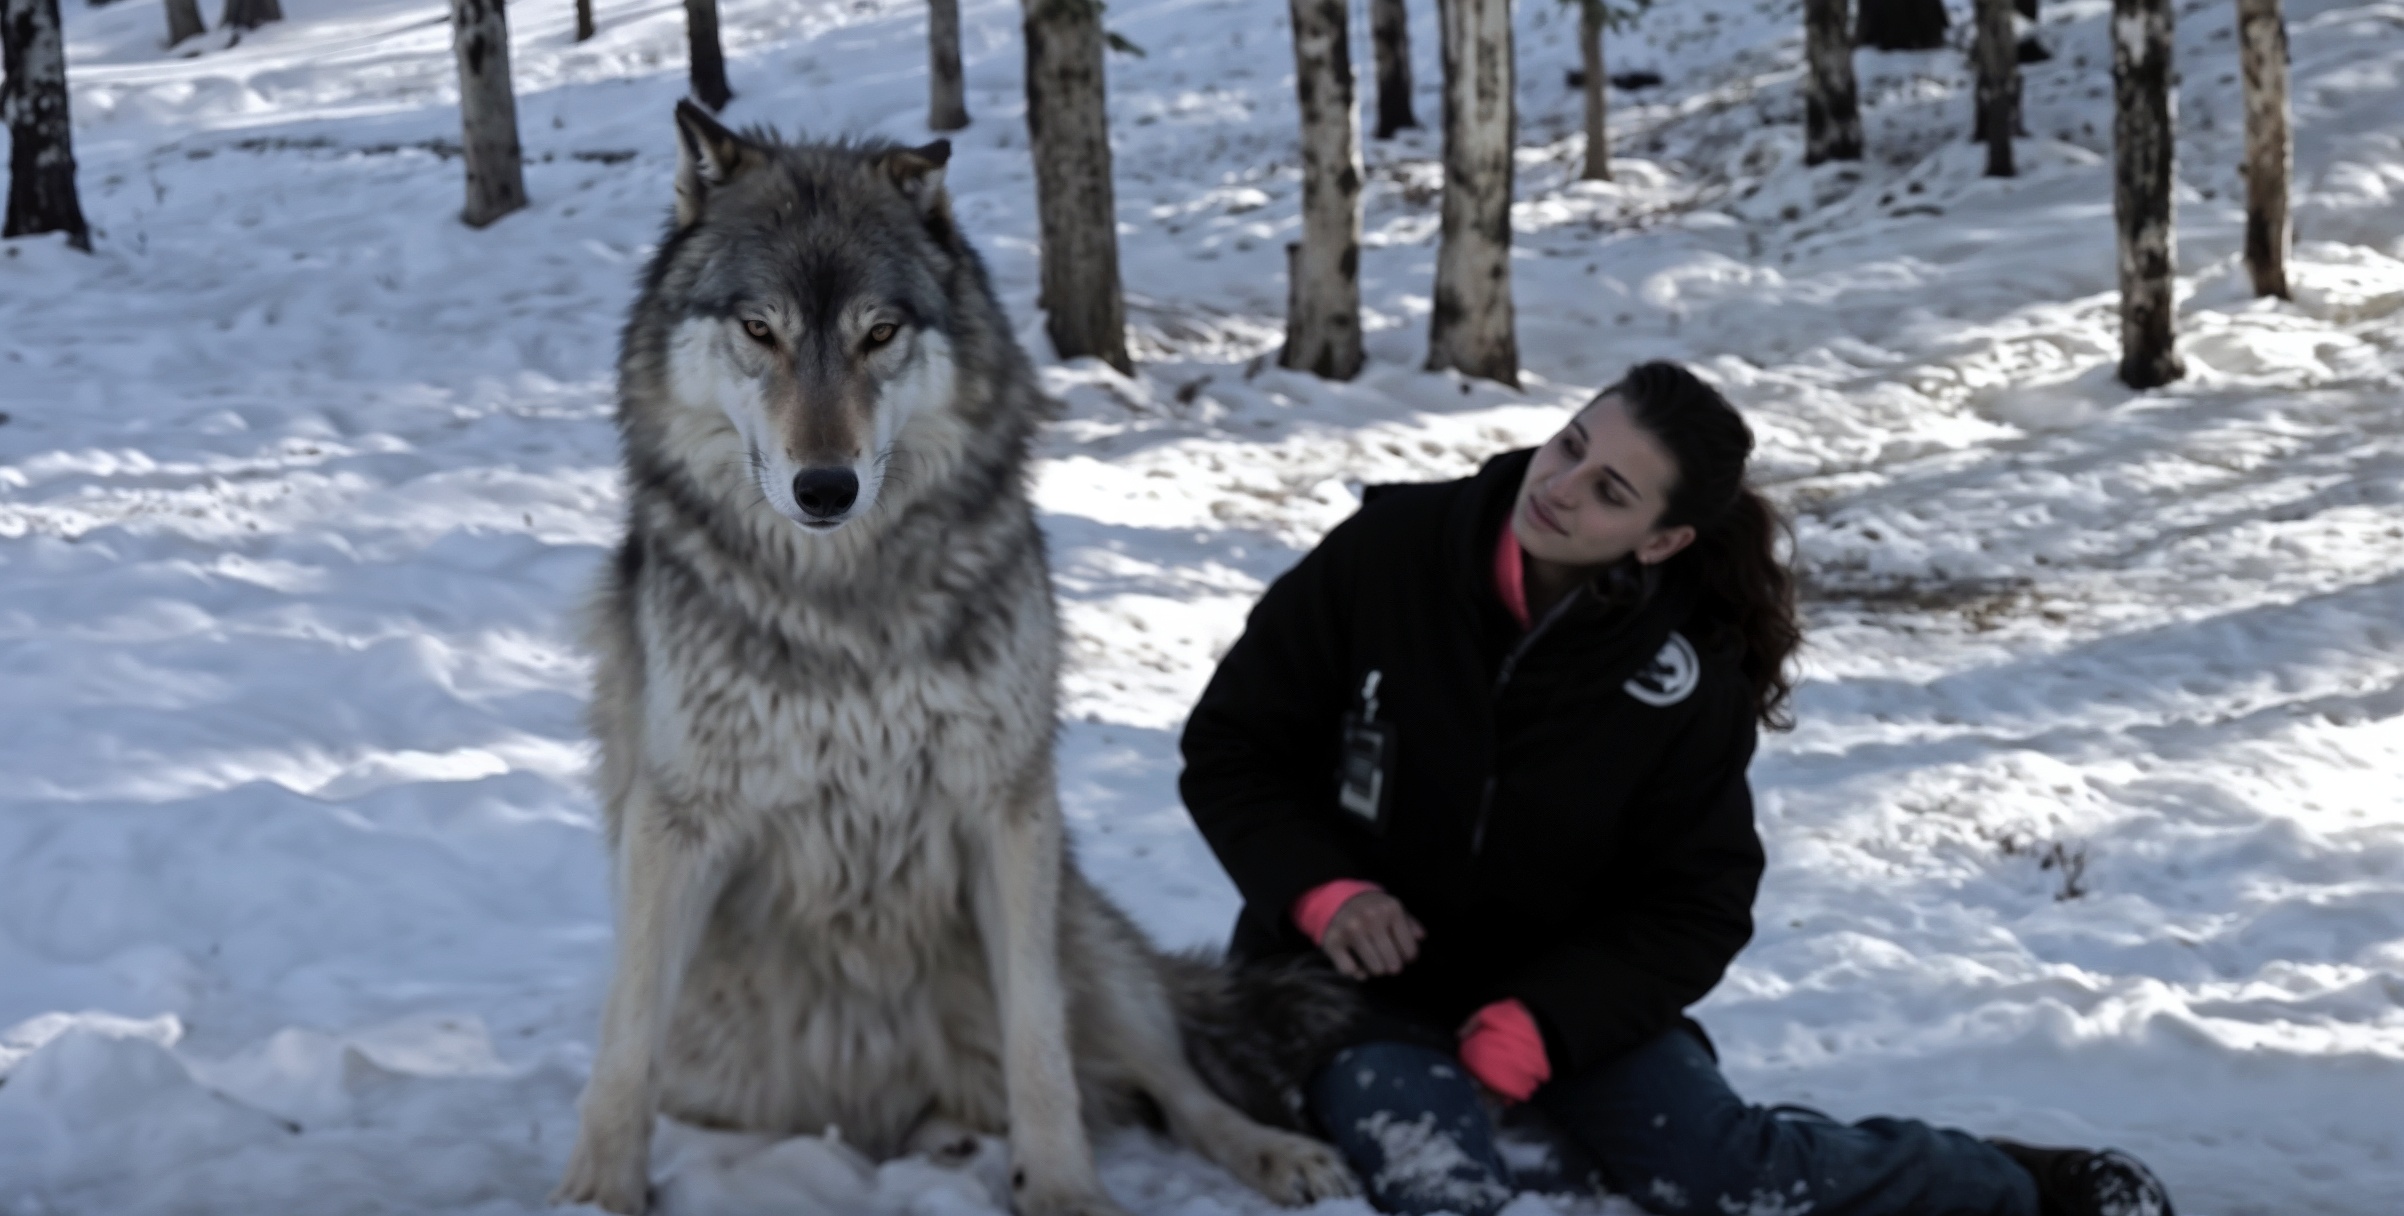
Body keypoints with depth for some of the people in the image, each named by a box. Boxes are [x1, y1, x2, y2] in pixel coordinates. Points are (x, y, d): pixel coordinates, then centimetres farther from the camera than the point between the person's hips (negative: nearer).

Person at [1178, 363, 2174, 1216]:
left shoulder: (1686, 678, -12)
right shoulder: (1388, 552, -16)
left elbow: (1693, 907, -5)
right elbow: (1229, 746, -6)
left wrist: (1539, 1022, -19)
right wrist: (1319, 887, -23)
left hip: (1562, 984, 1)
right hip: (1356, 974, -1)